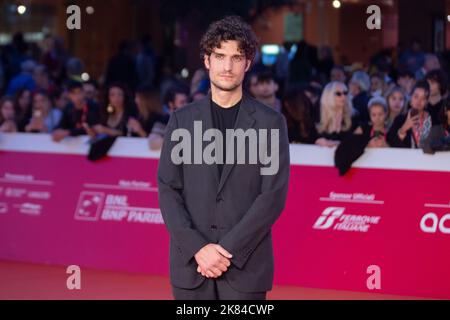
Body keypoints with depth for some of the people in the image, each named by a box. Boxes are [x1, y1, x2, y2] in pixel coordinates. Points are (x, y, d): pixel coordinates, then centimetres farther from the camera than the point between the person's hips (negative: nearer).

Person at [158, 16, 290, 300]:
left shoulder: (271, 123, 2)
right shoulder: (182, 120, 8)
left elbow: (274, 195, -5)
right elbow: (168, 191, 3)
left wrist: (228, 250, -12)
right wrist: (198, 248, -10)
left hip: (246, 265, -2)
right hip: (191, 265, 2)